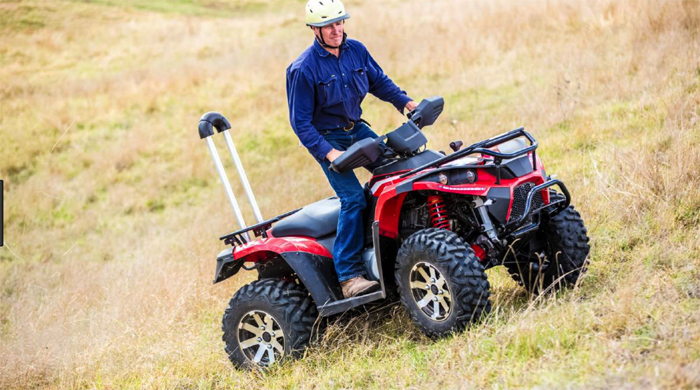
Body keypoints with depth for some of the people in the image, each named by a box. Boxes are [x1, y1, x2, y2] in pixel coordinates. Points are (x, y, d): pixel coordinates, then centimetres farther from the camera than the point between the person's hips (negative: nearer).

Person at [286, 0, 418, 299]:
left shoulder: (356, 50, -1)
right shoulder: (304, 69, -18)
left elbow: (379, 81, 15)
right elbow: (300, 122, -16)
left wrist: (405, 101, -1)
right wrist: (328, 152, -25)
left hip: (357, 128, 6)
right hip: (326, 138, -6)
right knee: (353, 198, -20)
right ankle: (348, 276, -21)